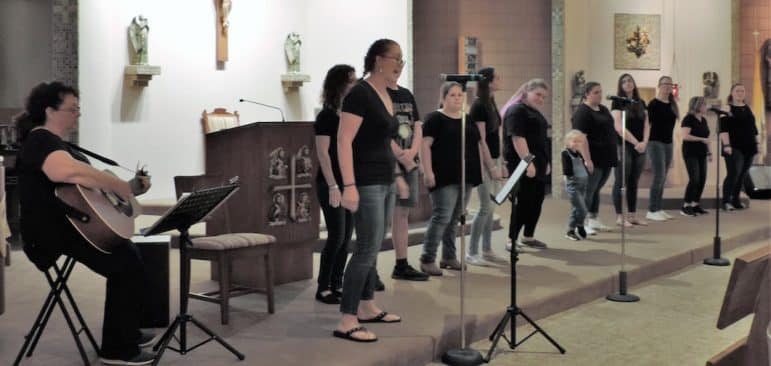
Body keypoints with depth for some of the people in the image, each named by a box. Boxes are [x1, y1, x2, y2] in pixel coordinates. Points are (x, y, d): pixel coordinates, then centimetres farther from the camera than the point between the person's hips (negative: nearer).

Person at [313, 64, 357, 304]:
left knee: (346, 237, 7)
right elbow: (323, 153, -13)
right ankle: (323, 288, 4)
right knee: (336, 236, -7)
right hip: (331, 184, -7)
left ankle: (337, 284, 16)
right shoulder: (327, 116, -9)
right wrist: (333, 186, -18)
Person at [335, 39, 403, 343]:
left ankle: (367, 308, 25)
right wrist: (349, 186, -26)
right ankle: (346, 322, -7)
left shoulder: (386, 95, 13)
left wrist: (396, 175, 23)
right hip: (366, 183, -9)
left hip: (384, 182, 9)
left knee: (374, 247, 14)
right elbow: (344, 141, -20)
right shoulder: (360, 93, -14)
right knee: (367, 248, -11)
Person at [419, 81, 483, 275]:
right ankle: (427, 259, -4)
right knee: (442, 217, -11)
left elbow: (476, 144, 21)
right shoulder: (435, 118, -4)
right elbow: (425, 145, -12)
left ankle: (449, 257, 19)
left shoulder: (468, 119, 16)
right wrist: (428, 172, -20)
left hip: (465, 177, 7)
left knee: (455, 218, 10)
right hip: (444, 178, -7)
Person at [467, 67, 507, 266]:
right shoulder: (478, 106, -14)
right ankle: (471, 253, -1)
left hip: (491, 160, 9)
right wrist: (492, 166, -17)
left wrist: (499, 164, 14)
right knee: (486, 207, -8)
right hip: (482, 161, -9)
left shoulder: (491, 103, 12)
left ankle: (487, 250, 17)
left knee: (489, 207, 10)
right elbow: (481, 140, -17)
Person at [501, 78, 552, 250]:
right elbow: (517, 138, -20)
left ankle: (528, 236, 20)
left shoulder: (535, 113, 19)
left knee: (537, 201, 10)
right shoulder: (516, 110, -11)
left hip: (538, 164, 9)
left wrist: (546, 161, 23)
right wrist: (527, 161, -26)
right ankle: (512, 240, -1)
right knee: (523, 202, -7)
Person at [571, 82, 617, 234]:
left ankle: (594, 220, 20)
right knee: (588, 190, -5)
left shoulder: (604, 110, 15)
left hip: (606, 158, 8)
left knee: (596, 189, 13)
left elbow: (610, 131, 22)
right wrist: (587, 159, -25)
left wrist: (614, 154, 18)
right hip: (593, 159, -8)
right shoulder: (582, 112, -11)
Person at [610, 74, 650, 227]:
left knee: (634, 182, 9)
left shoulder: (641, 103, 14)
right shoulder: (618, 102, -3)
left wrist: (644, 142, -6)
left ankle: (632, 215, 14)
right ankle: (619, 216, -1)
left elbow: (646, 125, 11)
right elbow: (619, 127, -12)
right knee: (621, 182, -3)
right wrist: (635, 142, -14)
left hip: (640, 147, 6)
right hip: (623, 146, -6)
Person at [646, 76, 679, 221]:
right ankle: (651, 211, -8)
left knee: (663, 178, 9)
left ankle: (658, 209, 14)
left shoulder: (672, 104, 12)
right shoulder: (654, 104, -9)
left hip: (668, 143, 7)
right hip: (655, 142, -7)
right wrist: (646, 140, -17)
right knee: (659, 176, -12)